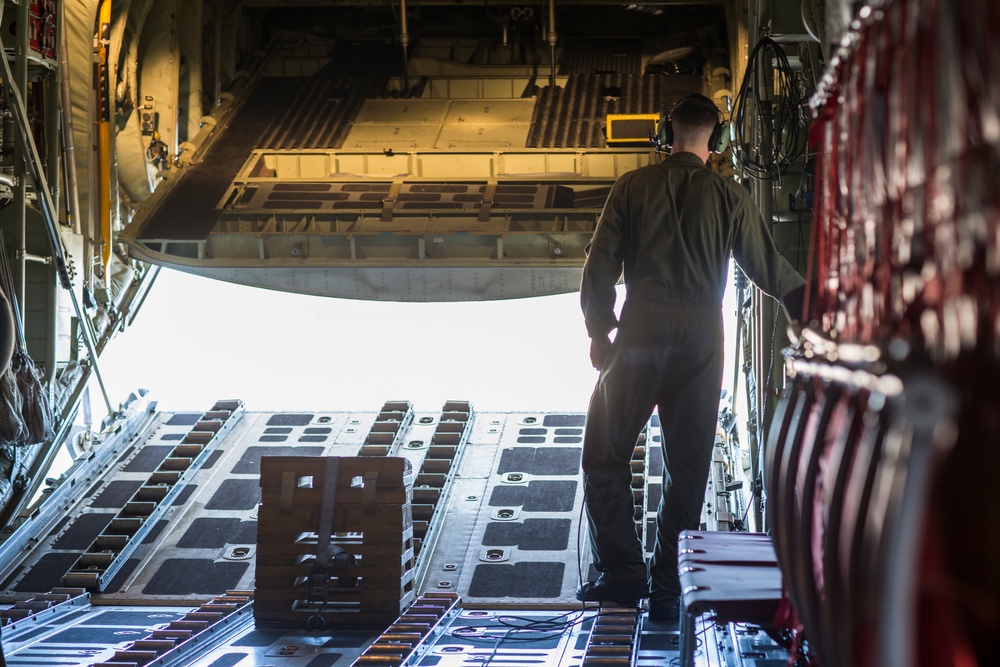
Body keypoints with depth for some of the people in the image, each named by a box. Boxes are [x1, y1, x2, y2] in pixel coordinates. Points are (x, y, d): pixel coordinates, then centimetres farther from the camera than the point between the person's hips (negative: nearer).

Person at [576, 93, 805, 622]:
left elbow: (600, 266, 1)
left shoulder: (633, 187, 4)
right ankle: (667, 587, 8)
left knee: (605, 454, 9)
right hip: (702, 336, 1)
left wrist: (598, 331, 10)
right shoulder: (729, 196, 5)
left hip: (641, 330, -1)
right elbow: (768, 268, 9)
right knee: (687, 465, 7)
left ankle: (622, 572, 3)